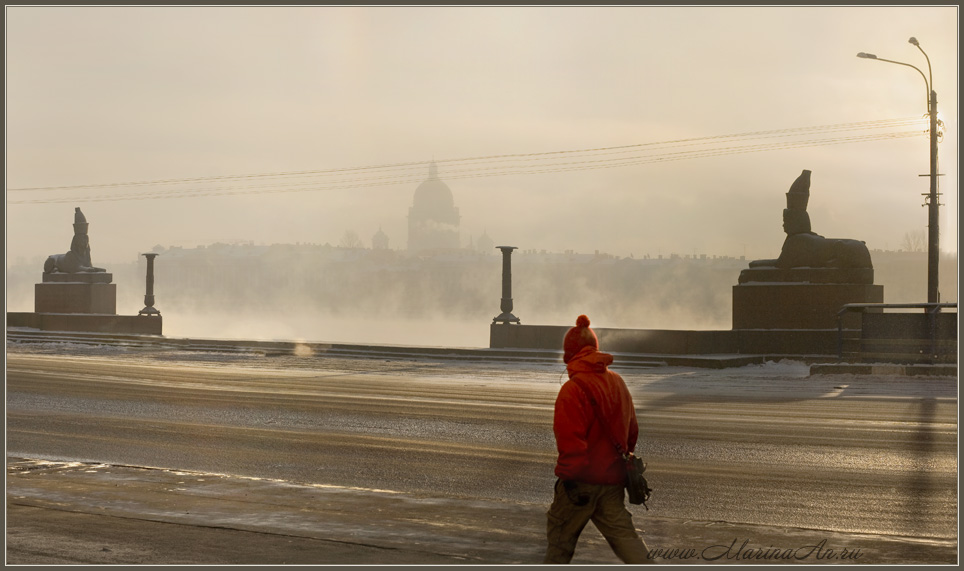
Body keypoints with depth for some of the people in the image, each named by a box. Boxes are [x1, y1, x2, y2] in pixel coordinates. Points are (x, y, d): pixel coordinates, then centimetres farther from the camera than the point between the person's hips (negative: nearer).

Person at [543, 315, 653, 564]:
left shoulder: (573, 389, -17)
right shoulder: (617, 382, 8)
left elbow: (571, 440, -22)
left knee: (560, 532, 12)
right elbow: (631, 430, 19)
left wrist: (567, 475, -14)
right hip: (613, 478, 6)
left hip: (582, 479, -6)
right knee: (622, 532, 7)